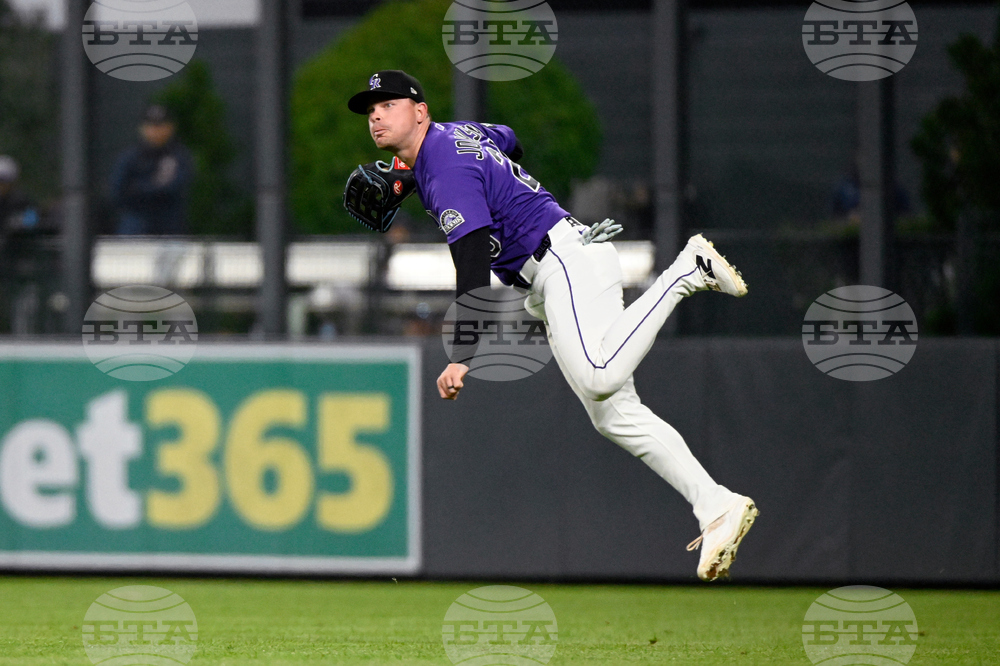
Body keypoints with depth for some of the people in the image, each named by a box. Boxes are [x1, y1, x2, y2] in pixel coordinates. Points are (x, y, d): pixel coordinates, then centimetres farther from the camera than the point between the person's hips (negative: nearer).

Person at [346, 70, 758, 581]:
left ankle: (688, 270, -18)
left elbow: (473, 267, -26)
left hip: (567, 257, -10)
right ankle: (717, 507, -10)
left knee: (600, 379, -34)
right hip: (549, 283, 10)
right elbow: (511, 140, 40)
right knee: (615, 415, 0)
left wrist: (463, 356, -33)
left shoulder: (447, 170, -15)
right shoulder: (457, 132, 16)